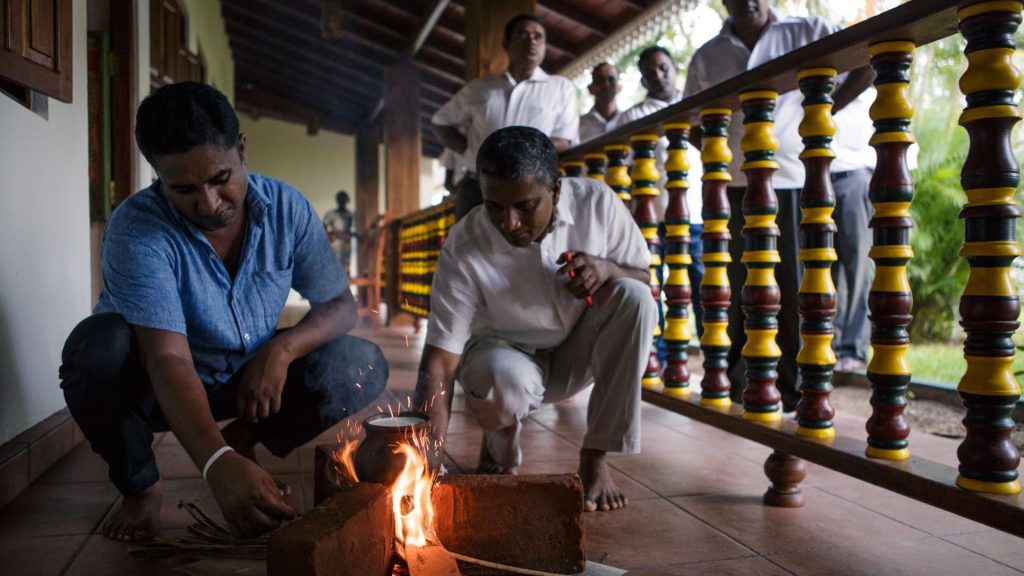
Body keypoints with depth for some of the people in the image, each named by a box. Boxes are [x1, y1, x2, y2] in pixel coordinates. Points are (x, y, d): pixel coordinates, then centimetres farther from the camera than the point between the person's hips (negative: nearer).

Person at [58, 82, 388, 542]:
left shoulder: (286, 208, -13)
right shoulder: (136, 229, -26)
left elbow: (340, 304, -6)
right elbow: (168, 358, -36)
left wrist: (282, 348, -27)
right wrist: (217, 465, -52)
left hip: (251, 378, 3)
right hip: (162, 387, -3)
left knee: (363, 367, -18)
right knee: (98, 345, -34)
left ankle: (246, 439, 7)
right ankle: (139, 485, -6)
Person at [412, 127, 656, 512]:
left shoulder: (596, 202, -19)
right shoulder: (464, 248, -26)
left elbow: (646, 280, -5)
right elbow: (439, 366, -28)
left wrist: (607, 268, -30)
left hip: (579, 351, 3)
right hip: (507, 353, -3)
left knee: (632, 296, -27)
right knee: (503, 381, -38)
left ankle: (595, 459, -15)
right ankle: (500, 449, 3)